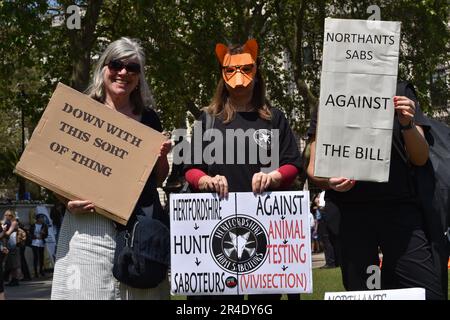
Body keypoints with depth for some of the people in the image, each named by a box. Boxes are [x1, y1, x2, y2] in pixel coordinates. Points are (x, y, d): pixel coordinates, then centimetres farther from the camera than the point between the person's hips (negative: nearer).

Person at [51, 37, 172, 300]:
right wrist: (69, 202, -12)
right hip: (89, 223, -2)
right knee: (88, 291, -4)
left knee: (142, 293, 2)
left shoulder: (149, 118, 12)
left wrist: (162, 155, -1)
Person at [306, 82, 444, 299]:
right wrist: (329, 181, -14)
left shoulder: (399, 95, 8)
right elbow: (314, 168, 8)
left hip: (399, 208, 0)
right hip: (349, 213, 0)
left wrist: (408, 124, -12)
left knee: (428, 293, -9)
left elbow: (420, 158, 6)